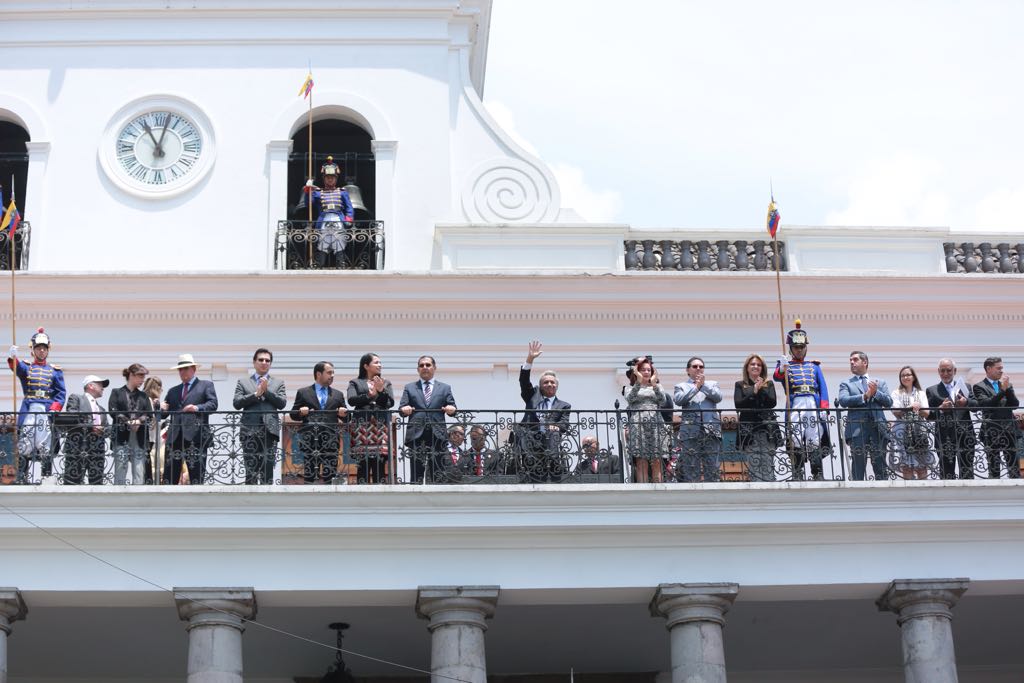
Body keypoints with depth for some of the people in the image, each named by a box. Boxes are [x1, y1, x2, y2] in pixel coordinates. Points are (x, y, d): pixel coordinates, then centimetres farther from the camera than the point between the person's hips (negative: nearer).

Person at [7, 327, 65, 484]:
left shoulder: (55, 371, 16)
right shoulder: (26, 368, 14)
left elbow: (61, 393, 7)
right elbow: (17, 367, -11)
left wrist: (54, 409, -10)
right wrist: (12, 357, -35)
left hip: (48, 411, 0)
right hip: (28, 410, 0)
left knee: (46, 447, -7)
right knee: (24, 446, -8)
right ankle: (21, 479, -6)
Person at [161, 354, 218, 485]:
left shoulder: (206, 385, 13)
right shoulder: (173, 391, 27)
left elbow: (213, 404, -2)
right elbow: (164, 413, 23)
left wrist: (198, 408, -20)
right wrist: (162, 408, -1)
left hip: (196, 436, -4)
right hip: (175, 436, 4)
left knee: (196, 476, -5)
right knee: (169, 475, -1)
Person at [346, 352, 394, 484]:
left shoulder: (386, 383, 20)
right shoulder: (355, 383, 12)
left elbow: (390, 403, 8)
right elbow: (351, 400, -3)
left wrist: (381, 391, -6)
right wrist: (370, 395, -6)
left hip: (381, 427, 2)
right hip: (362, 427, -2)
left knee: (380, 462, -3)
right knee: (363, 464, -6)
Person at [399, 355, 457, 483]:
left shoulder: (445, 388, 18)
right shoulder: (409, 388, 18)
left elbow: (452, 408, 8)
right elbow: (402, 408, 7)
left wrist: (451, 409, -16)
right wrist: (404, 410, -16)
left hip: (437, 434, 0)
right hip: (416, 434, 0)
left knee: (438, 473, -3)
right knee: (417, 472, -4)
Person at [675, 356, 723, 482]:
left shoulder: (712, 384, 21)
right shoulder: (681, 386, 16)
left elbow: (718, 397, 2)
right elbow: (678, 400, -4)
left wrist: (704, 385, -4)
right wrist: (696, 387, -6)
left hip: (711, 430, 1)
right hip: (690, 431, -1)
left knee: (712, 467, -2)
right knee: (690, 467, -5)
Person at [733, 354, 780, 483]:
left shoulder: (769, 384, 14)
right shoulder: (740, 385, 11)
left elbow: (772, 402, 0)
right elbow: (738, 405, -2)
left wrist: (761, 389, -10)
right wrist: (754, 391, -8)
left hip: (767, 429, 1)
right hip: (749, 431, -1)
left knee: (768, 466, -4)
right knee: (754, 467, -6)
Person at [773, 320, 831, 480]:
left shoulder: (814, 366, 23)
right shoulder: (785, 364, 17)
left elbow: (823, 388, 13)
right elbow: (777, 377, -7)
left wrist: (823, 408, -2)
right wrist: (782, 369, -31)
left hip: (813, 406, 2)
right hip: (794, 406, -2)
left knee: (815, 443, -3)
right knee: (795, 443, -9)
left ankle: (818, 476, -3)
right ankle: (797, 477, -9)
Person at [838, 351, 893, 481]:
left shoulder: (880, 382, 20)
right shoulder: (846, 384, 15)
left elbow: (889, 402, 8)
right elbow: (843, 401, -5)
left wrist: (875, 392, -7)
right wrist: (865, 396, -11)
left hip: (878, 428, 2)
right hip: (857, 429, -2)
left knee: (881, 468, 1)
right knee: (858, 468, -3)